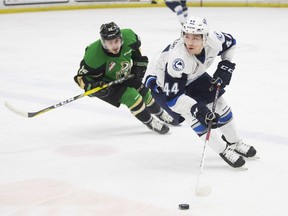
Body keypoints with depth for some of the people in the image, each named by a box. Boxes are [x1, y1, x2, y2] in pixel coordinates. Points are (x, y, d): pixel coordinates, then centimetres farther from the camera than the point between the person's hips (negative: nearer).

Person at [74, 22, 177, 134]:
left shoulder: (128, 36, -27)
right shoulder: (94, 55, -40)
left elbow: (136, 45, -1)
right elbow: (81, 76, -28)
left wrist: (139, 63, 0)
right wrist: (93, 87, -43)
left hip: (124, 75, 6)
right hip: (104, 82, -6)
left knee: (144, 93, 14)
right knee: (131, 96, -21)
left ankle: (160, 114, 42)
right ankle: (150, 122, -1)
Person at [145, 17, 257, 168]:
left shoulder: (213, 40, -27)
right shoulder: (177, 58, -43)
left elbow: (230, 43, 0)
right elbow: (172, 97, -42)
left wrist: (226, 66, -9)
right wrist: (197, 109, -50)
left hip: (193, 77, 6)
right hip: (162, 84, -6)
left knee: (219, 103, 6)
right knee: (191, 114, -22)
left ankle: (234, 143, 31)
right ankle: (223, 150, -6)